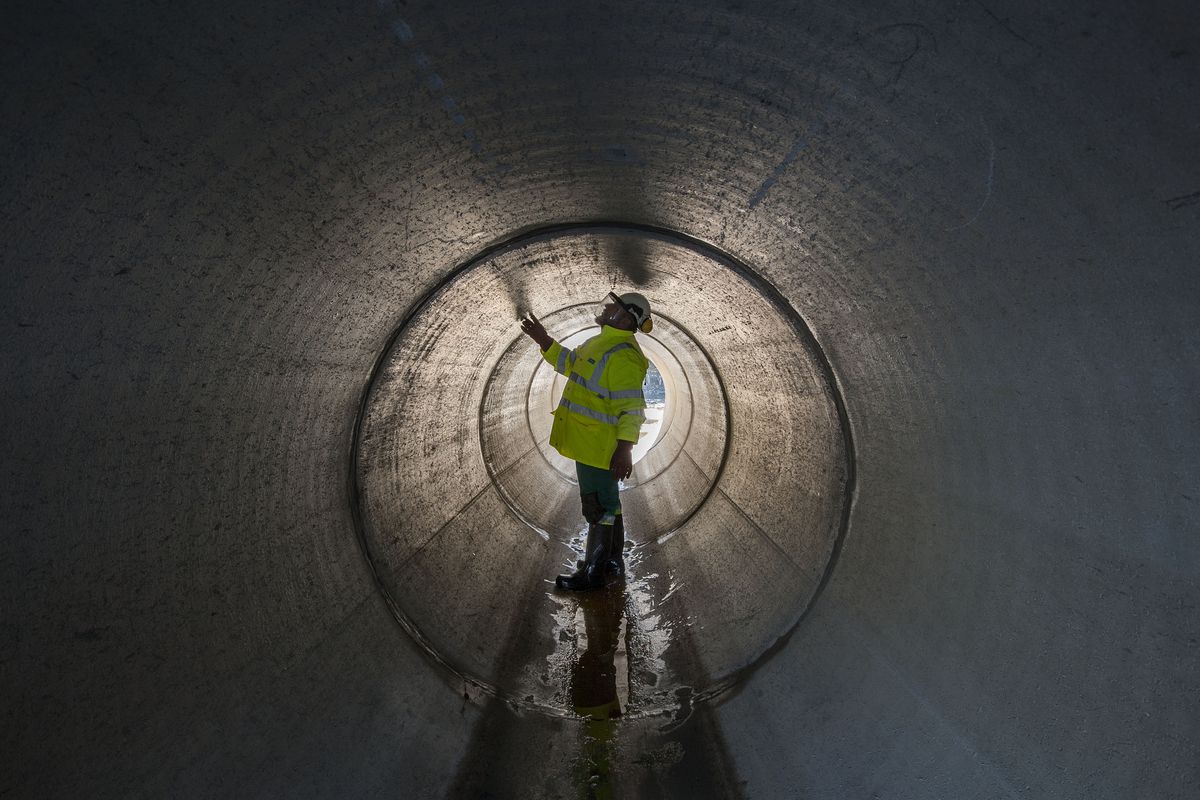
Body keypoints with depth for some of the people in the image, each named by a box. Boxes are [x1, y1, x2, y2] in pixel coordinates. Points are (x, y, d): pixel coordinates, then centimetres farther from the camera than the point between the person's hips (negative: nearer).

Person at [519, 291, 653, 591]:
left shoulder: (622, 355, -21)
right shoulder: (603, 342, 12)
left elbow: (631, 408, -24)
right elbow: (569, 362, 24)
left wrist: (624, 450, -27)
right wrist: (542, 339, 16)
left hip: (599, 446, -11)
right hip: (590, 444, 11)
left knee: (599, 507, 0)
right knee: (608, 503, 20)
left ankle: (592, 573, 13)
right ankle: (613, 561, 36)